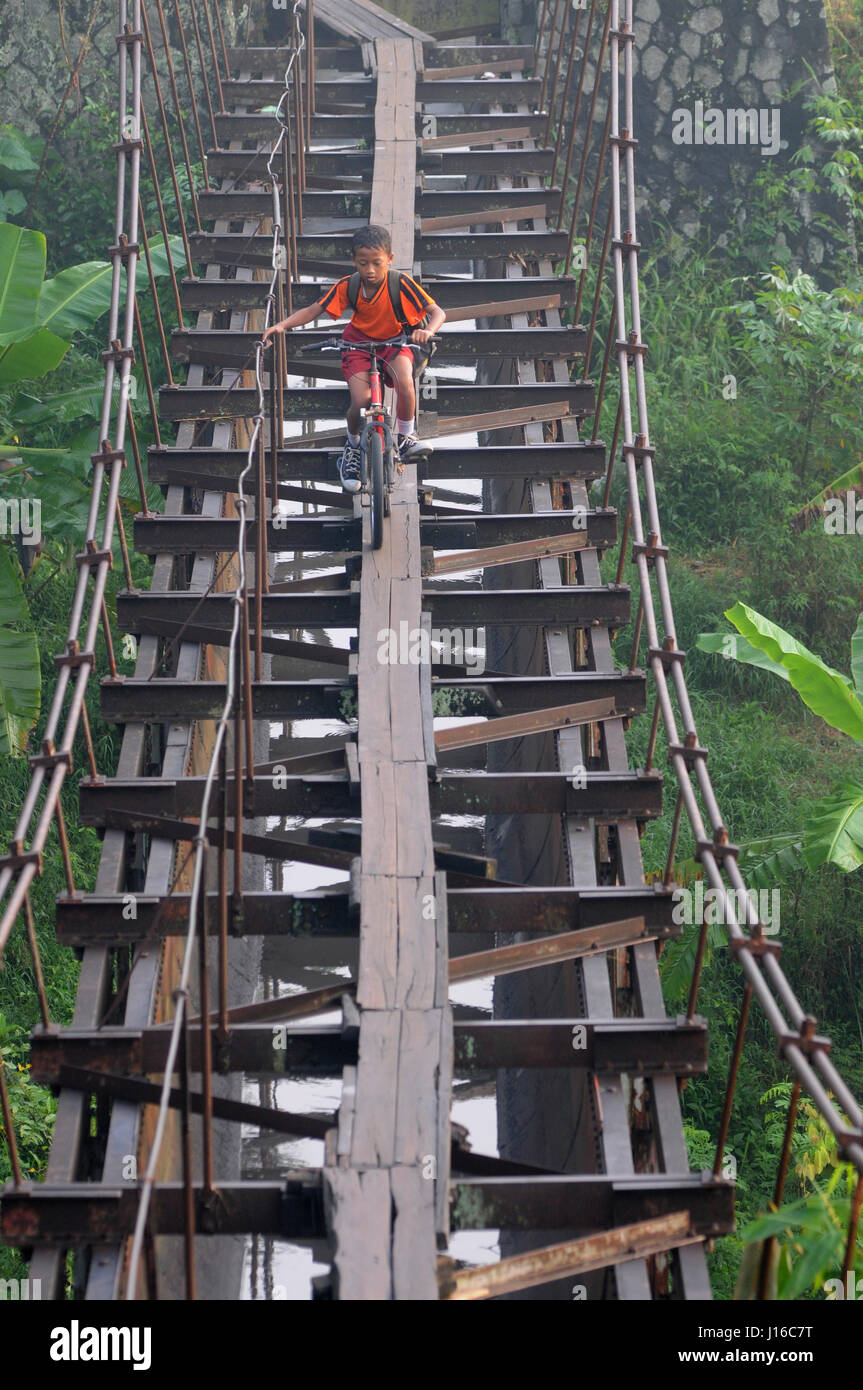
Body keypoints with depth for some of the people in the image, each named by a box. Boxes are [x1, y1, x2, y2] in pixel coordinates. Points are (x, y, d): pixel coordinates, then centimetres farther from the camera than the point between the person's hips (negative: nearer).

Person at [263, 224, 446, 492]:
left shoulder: (401, 284, -21)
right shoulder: (347, 286, -16)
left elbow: (437, 312, -23)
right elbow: (313, 310, -10)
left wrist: (427, 330, -46)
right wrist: (282, 325, -27)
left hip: (394, 342, -1)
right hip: (359, 342, 1)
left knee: (405, 380, -33)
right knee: (361, 401, -22)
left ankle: (405, 436, -7)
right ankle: (353, 446, 11)